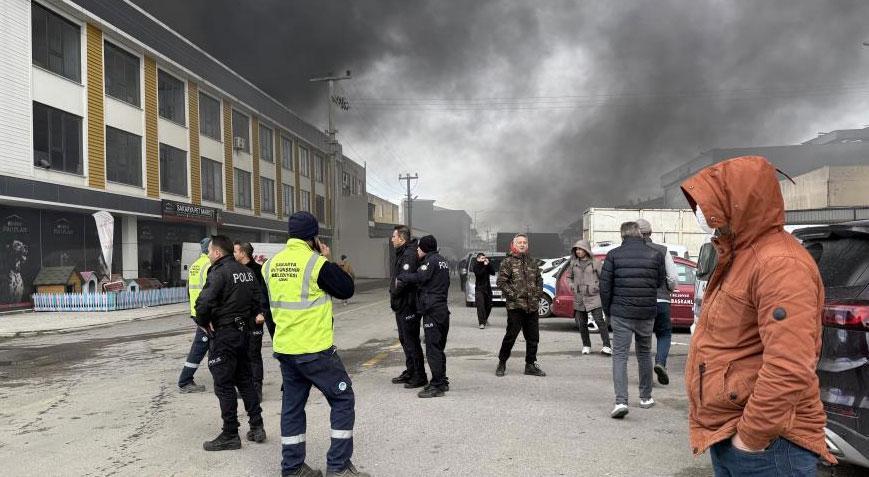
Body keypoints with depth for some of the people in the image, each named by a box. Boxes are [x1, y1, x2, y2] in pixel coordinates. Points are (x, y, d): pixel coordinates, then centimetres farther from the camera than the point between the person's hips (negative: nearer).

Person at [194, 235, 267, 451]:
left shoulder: (219, 273, -17)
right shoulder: (246, 271, 9)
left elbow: (203, 303, -27)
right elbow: (258, 297, 14)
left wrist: (203, 322, -10)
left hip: (223, 336, -8)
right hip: (244, 332, 8)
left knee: (224, 386, 1)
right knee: (245, 380, 17)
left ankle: (230, 436, 7)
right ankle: (257, 427, 22)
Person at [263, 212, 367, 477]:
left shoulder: (272, 264, 6)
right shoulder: (317, 263, -14)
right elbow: (347, 290, -4)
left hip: (284, 349, 7)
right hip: (315, 350, -7)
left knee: (292, 405, 14)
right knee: (343, 399, 4)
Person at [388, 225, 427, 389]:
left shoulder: (409, 255, -18)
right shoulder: (402, 254, 15)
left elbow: (405, 280, -27)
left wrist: (394, 292, -13)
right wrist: (394, 293, 3)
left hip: (408, 306, -11)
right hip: (402, 306, 11)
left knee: (412, 341, -4)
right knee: (405, 339, 18)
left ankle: (420, 376, 5)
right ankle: (410, 372, 29)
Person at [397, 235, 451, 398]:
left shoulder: (431, 261, -10)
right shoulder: (442, 261, 19)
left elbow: (419, 277, -21)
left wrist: (401, 276, -7)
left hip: (432, 311, -10)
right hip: (442, 309, 10)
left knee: (432, 349, -6)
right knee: (439, 348, 16)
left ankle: (437, 386, -4)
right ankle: (442, 381, 23)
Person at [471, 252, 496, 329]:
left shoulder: (488, 264, 9)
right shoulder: (476, 266, -4)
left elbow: (493, 272, -2)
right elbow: (479, 274, -20)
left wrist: (489, 264, -10)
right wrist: (485, 266, -19)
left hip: (487, 287, 5)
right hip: (479, 288, -5)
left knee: (489, 305, 13)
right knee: (480, 306, -15)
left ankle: (485, 319, 37)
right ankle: (482, 323, -16)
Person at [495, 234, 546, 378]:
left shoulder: (532, 262, 15)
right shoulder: (508, 262, -2)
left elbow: (539, 279, 21)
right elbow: (501, 281, -8)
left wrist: (537, 294, 7)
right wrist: (513, 295, -14)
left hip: (532, 306, 6)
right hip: (515, 306, -5)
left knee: (533, 337, 8)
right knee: (511, 335, -3)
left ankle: (530, 365, 19)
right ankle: (502, 363, 13)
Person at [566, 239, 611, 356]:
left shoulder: (595, 262, -1)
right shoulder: (573, 263, 9)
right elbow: (569, 277, 22)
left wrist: (598, 286, -10)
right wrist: (572, 285, 5)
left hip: (593, 297, -4)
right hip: (579, 298, 4)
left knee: (599, 321, -11)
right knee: (582, 323, 8)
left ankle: (607, 346, -10)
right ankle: (586, 346, 23)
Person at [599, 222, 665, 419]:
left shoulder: (614, 255, -5)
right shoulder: (655, 255, 1)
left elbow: (605, 286, -5)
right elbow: (660, 282, 9)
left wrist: (608, 311, 6)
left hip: (621, 314, -2)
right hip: (647, 314, 2)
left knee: (620, 355, -1)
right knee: (644, 354, 18)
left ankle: (621, 401, -14)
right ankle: (646, 397, 29)